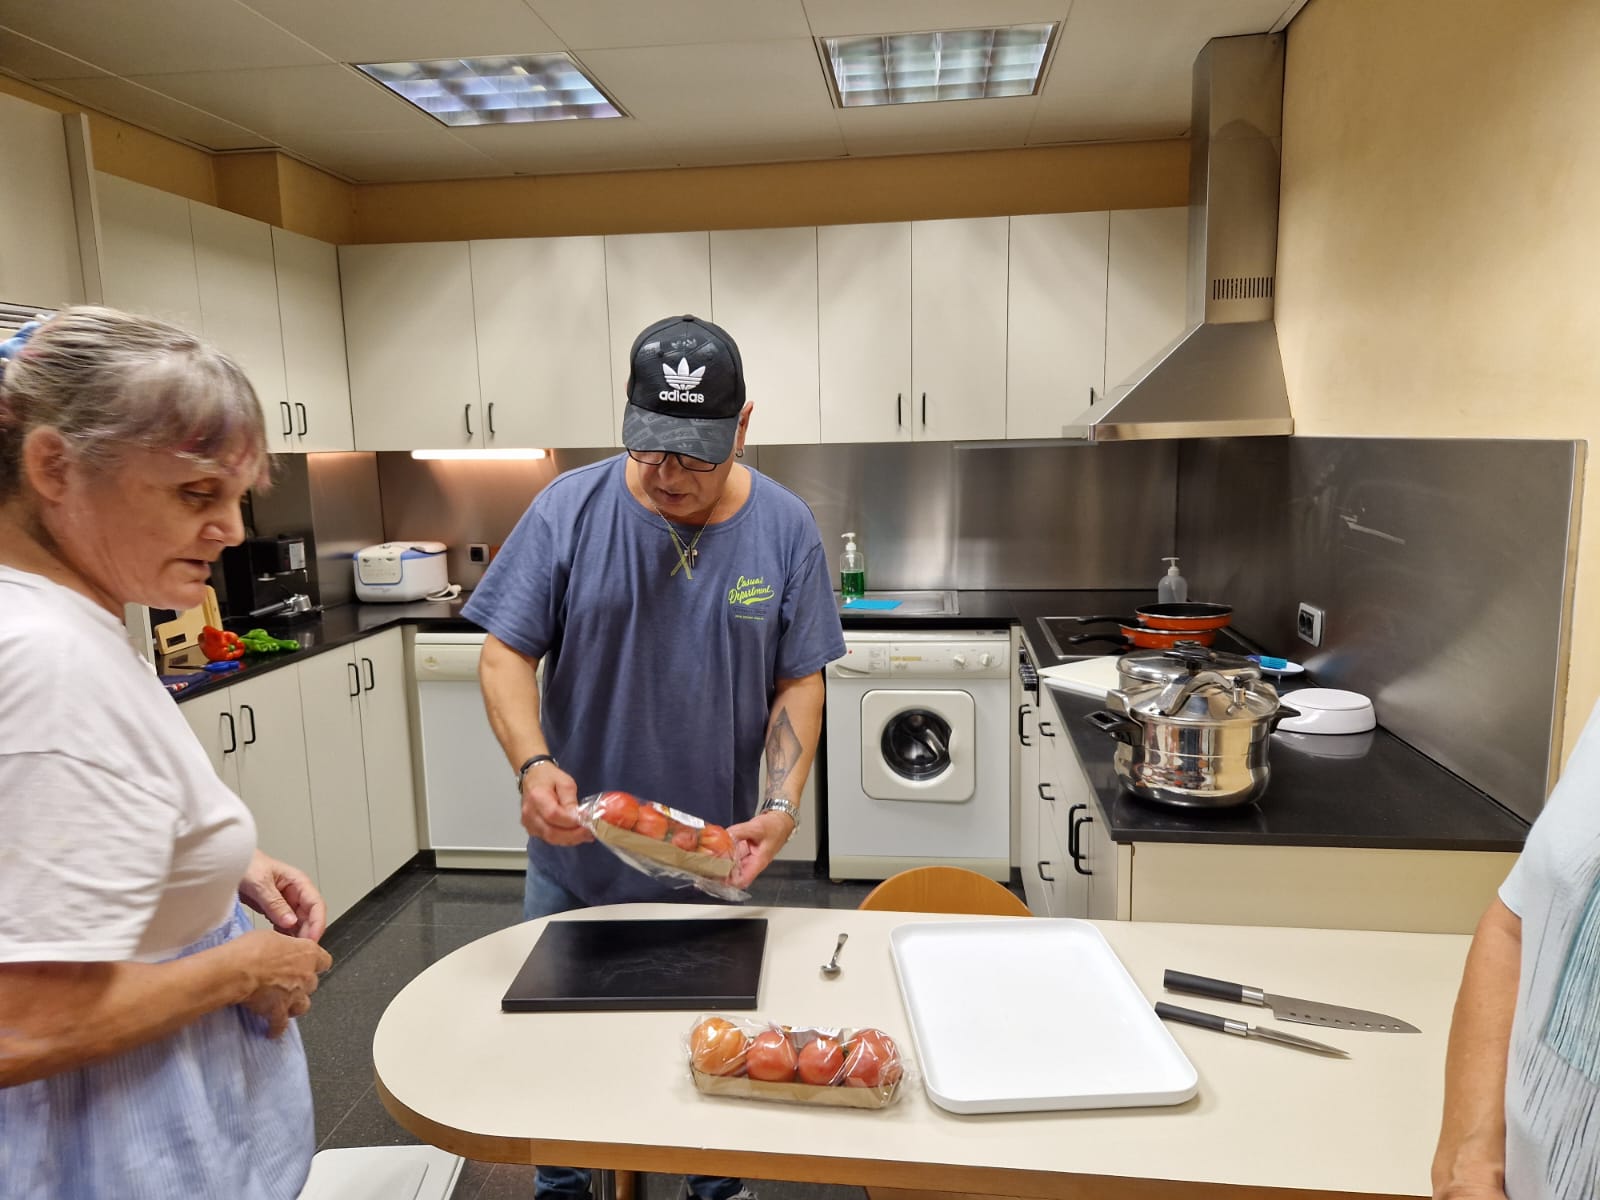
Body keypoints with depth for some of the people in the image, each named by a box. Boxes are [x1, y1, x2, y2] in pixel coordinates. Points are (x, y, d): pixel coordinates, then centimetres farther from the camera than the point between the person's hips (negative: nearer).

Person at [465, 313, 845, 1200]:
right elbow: (505, 653, -10)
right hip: (575, 850, 1)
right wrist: (533, 765, -27)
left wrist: (782, 805, -18)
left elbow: (800, 681, -5)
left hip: (715, 853, 0)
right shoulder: (569, 511, -11)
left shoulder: (785, 528, -8)